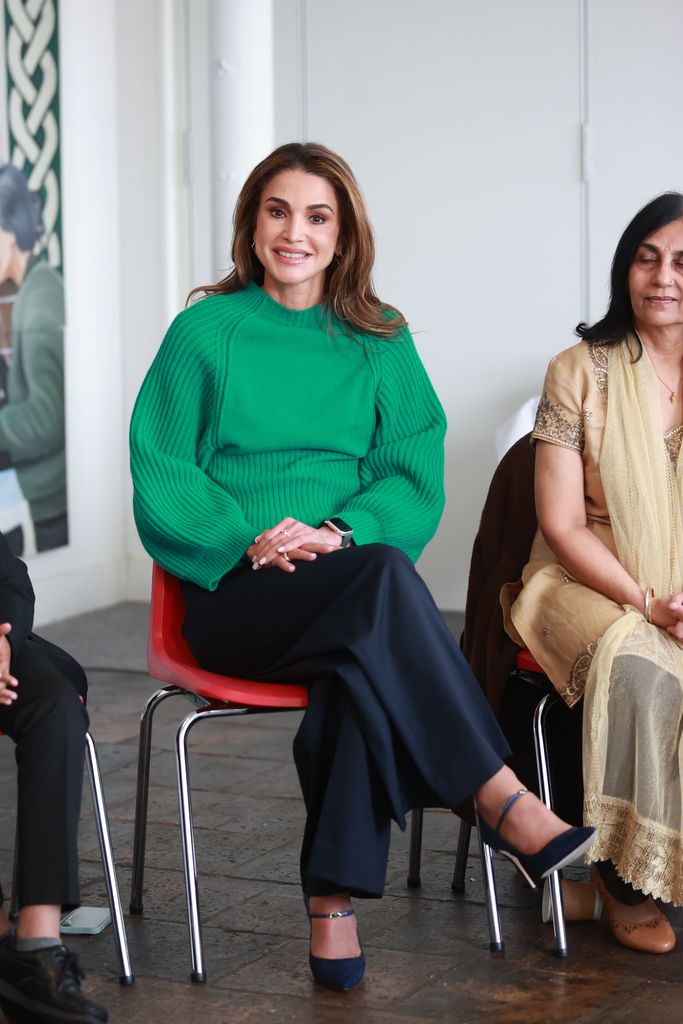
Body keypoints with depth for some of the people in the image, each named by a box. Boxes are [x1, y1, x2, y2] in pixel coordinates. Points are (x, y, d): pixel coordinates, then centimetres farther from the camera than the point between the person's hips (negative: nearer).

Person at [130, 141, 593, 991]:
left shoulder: (381, 343, 15)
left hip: (348, 584, 2)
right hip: (236, 595, -2)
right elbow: (161, 479, 3)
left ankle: (333, 900, -33)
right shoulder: (205, 333, 9)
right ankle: (505, 804, -38)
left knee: (364, 660, -36)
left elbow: (414, 479, 7)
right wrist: (248, 539, -14)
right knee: (384, 580, -35)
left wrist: (341, 533, -13)